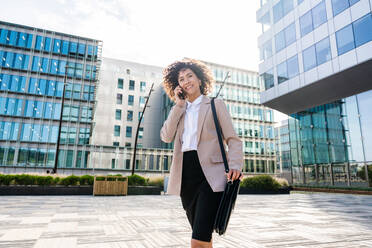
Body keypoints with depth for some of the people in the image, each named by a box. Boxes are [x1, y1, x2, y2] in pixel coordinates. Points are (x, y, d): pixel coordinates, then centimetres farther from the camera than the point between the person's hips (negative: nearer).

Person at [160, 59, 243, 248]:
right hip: (186, 177, 5)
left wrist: (235, 165, -16)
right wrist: (178, 104, 3)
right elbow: (166, 136, 3)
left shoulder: (215, 105, 9)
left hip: (210, 176, -4)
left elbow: (233, 139, 2)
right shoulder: (180, 111, 20)